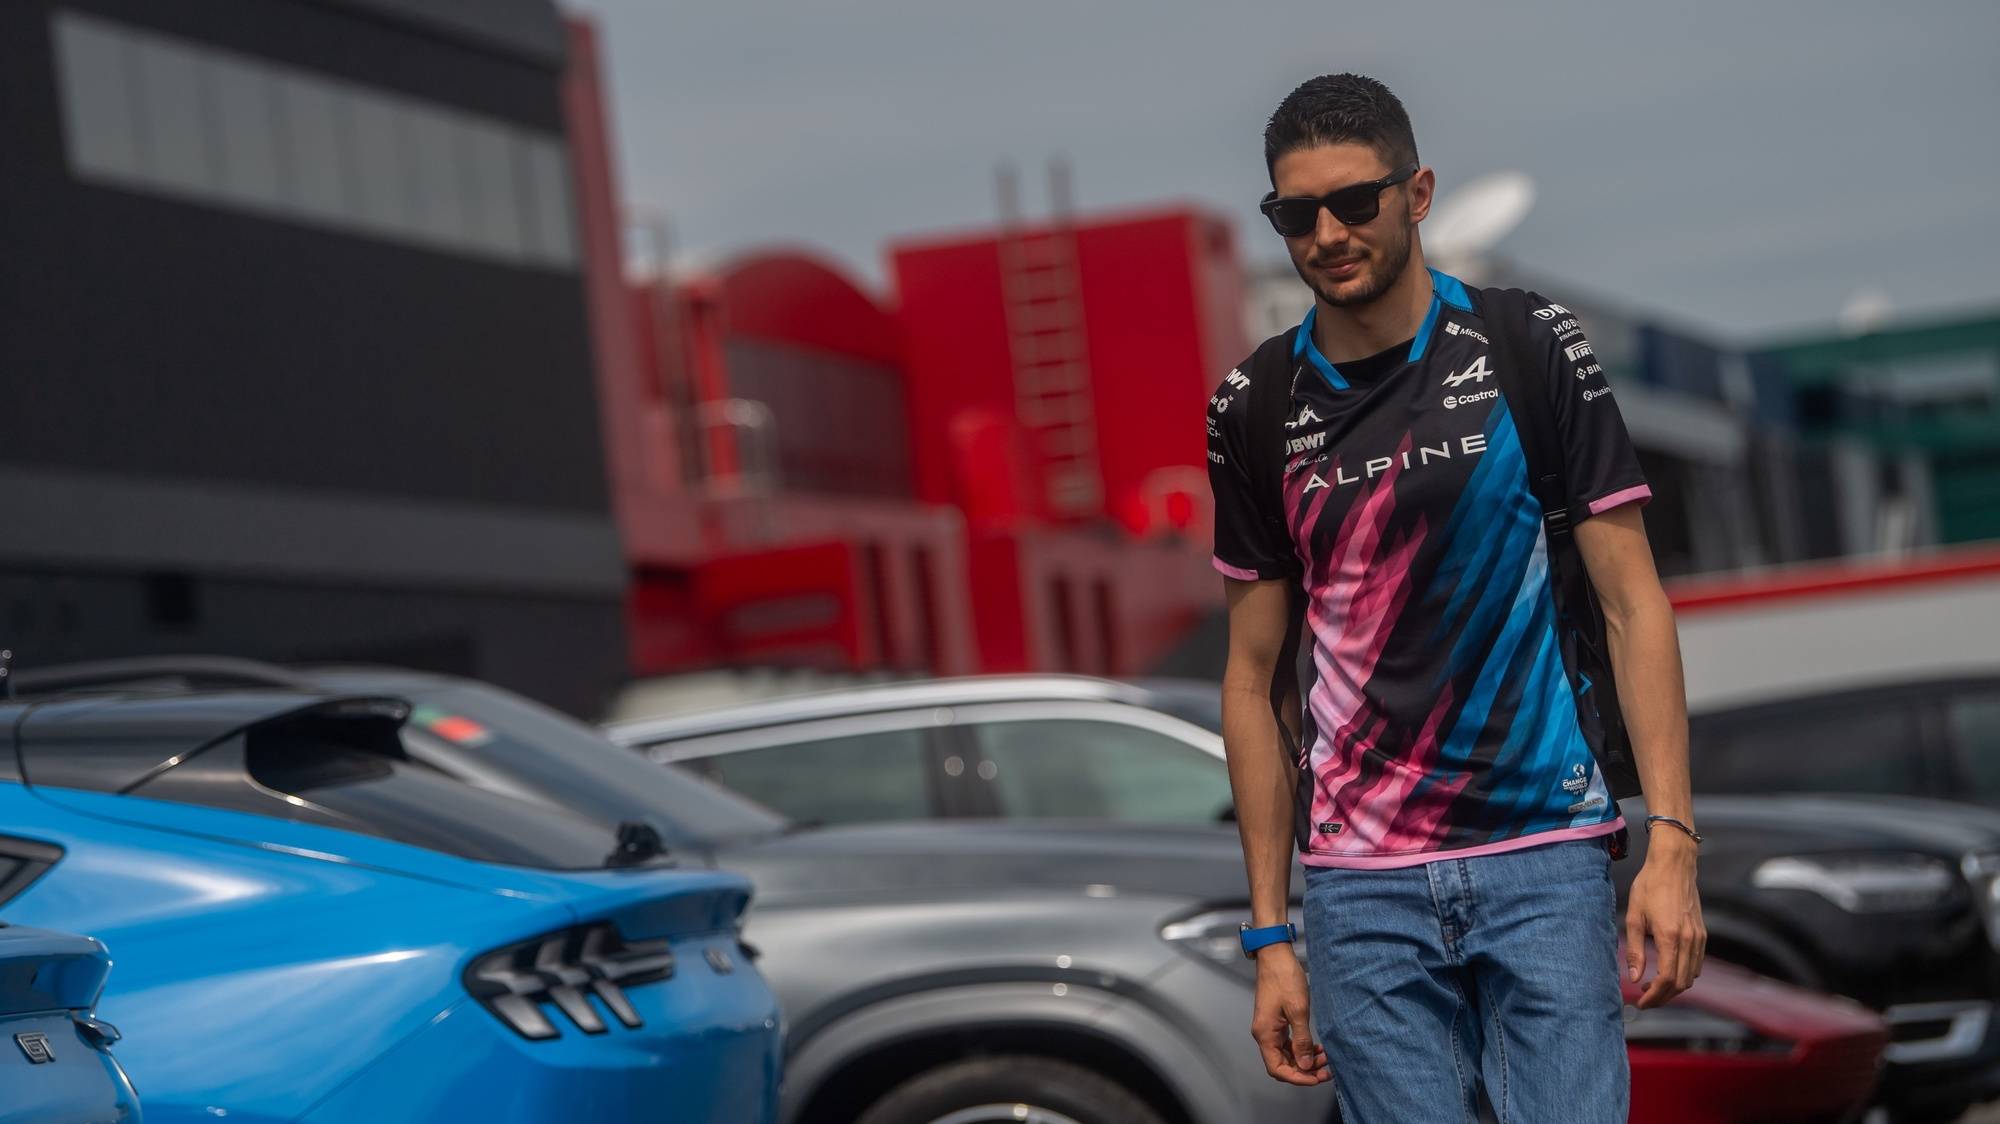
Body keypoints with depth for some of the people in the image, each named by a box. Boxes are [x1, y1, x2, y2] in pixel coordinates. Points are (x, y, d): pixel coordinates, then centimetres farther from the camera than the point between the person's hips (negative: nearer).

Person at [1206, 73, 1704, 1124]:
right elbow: (1255, 676, 10)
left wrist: (1671, 844, -9)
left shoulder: (1531, 349, 0)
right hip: (1362, 881, 2)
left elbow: (1631, 605, 0)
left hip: (1547, 852, -1)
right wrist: (1269, 937, 7)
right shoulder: (1256, 407, 5)